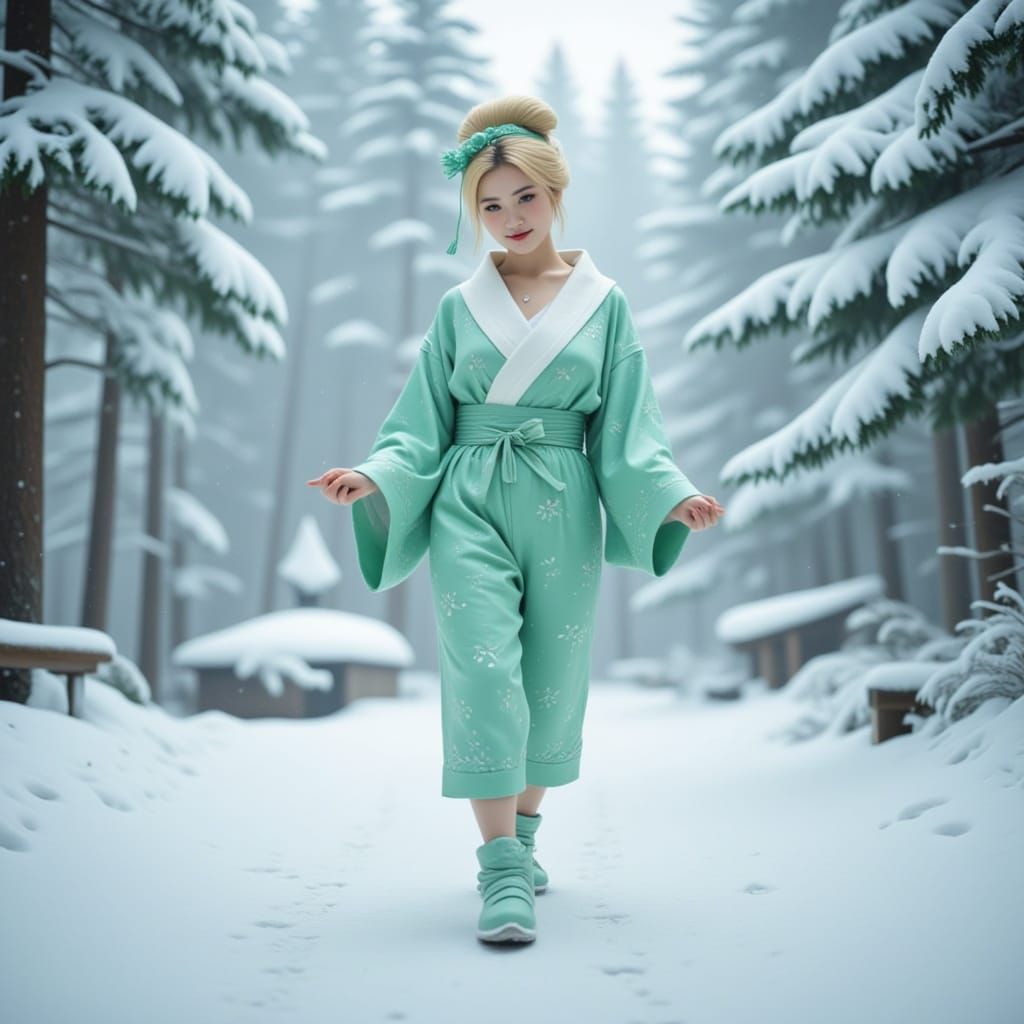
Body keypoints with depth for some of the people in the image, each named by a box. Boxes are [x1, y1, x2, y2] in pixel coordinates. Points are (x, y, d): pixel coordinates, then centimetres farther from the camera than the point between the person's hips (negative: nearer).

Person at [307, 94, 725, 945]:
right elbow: (423, 425, 7)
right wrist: (372, 477, -10)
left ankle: (521, 836, 28)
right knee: (483, 669, -11)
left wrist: (674, 496, -11)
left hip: (564, 510, 1)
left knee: (552, 680, 7)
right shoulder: (459, 308, 9)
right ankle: (502, 872, -6)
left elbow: (628, 428, 4)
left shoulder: (604, 303, 8)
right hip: (470, 505, 0)